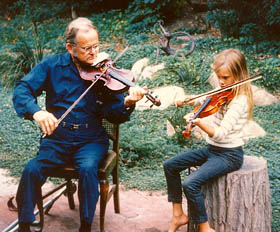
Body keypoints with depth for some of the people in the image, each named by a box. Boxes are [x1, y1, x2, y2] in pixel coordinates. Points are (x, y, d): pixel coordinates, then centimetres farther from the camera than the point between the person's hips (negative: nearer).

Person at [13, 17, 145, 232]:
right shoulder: (52, 66, 2)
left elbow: (115, 115, -4)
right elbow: (22, 89, -7)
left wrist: (128, 103, -27)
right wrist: (36, 111, -28)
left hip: (90, 141, -1)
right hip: (56, 139, 1)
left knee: (88, 169, -31)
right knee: (32, 170, -23)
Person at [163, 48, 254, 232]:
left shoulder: (239, 101, -21)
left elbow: (220, 134, -30)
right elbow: (202, 99, 22)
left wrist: (199, 122, -45)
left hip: (229, 155, -9)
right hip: (212, 149, 9)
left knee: (190, 184, -26)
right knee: (170, 165, 7)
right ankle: (178, 215, 15)